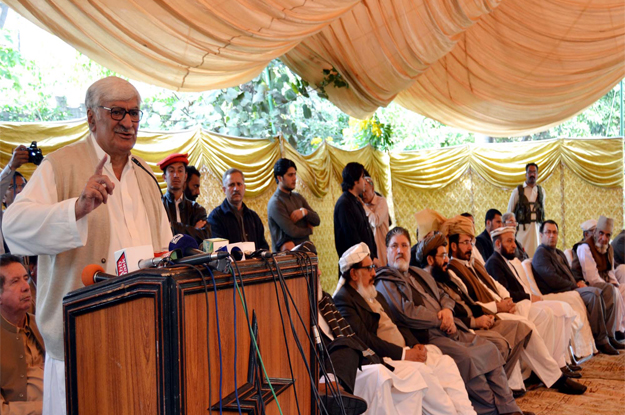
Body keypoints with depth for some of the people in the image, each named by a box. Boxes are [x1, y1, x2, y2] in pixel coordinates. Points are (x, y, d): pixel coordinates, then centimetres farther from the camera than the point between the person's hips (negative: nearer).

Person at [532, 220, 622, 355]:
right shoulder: (541, 254, -6)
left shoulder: (559, 253, 25)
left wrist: (579, 282, 3)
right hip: (557, 293, -10)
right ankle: (601, 341, -25)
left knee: (607, 292, -5)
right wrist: (575, 286, -7)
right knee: (594, 294, -29)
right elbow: (553, 280, -16)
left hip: (571, 288, 10)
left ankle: (609, 336, -11)